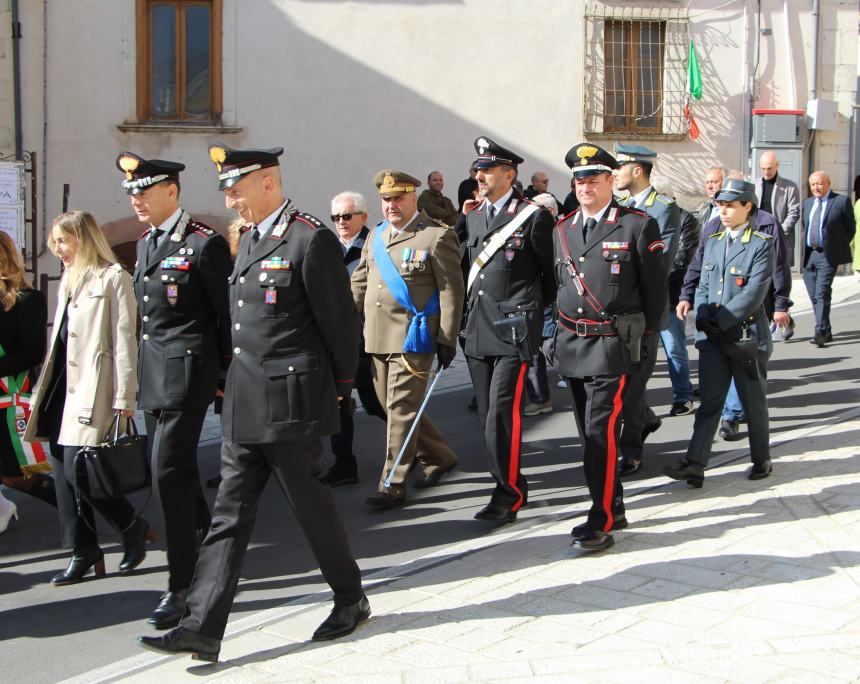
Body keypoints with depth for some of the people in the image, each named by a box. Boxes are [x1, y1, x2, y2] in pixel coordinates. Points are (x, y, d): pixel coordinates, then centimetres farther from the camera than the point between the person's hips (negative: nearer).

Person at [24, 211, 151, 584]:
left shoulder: (113, 278, -5)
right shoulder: (69, 281, 19)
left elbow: (124, 341, -10)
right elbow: (58, 340, 19)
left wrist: (124, 398, -15)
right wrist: (42, 392, 15)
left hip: (93, 390, -8)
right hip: (63, 386, 8)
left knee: (77, 471, -11)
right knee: (63, 472, 7)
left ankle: (133, 528, 10)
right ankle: (83, 550, 16)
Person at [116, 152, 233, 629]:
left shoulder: (204, 244, -11)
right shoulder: (145, 243, 14)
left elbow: (228, 315, -9)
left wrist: (227, 376, -7)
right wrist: (140, 374, 17)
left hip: (187, 373, -9)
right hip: (153, 375, 9)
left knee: (170, 472, -10)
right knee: (175, 472, 16)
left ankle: (181, 586, -1)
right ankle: (207, 552, 35)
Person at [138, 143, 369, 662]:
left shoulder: (312, 239, -14)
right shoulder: (250, 239, 14)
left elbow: (340, 321, -10)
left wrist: (341, 386, -2)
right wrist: (231, 383, 17)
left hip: (291, 404, -8)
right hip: (244, 406, 8)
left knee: (311, 503, 6)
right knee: (230, 514, 7)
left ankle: (352, 600, 27)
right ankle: (202, 628, 9)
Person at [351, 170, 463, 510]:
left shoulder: (437, 237, -7)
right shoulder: (376, 235, 13)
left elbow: (451, 292, -9)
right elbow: (360, 282, 18)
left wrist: (447, 340, -13)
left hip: (413, 339, -8)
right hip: (377, 338, 8)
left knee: (401, 410, -5)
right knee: (391, 406, 15)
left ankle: (392, 484, 3)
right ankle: (439, 456, 33)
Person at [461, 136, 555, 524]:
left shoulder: (533, 216, -5)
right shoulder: (473, 218, 14)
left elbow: (552, 273, 1)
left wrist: (535, 311, 5)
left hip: (515, 330, -7)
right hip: (478, 331, 7)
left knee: (503, 413, -12)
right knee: (489, 415, 11)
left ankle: (508, 495, -2)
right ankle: (509, 486, 24)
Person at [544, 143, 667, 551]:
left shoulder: (638, 226, -5)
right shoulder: (562, 229, 12)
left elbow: (655, 287, 0)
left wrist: (640, 333, 7)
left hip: (612, 347, -6)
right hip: (570, 346, 6)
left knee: (602, 433, -11)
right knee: (588, 433, 12)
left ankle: (601, 523, -5)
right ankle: (613, 509, 25)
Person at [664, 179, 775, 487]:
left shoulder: (761, 244, -8)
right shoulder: (713, 241, 11)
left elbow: (753, 294, -16)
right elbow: (703, 285, 11)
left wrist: (719, 321, -18)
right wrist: (702, 318, -6)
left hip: (747, 336, -4)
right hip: (712, 337, 4)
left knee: (753, 402, 10)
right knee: (709, 402, 1)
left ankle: (761, 460, 26)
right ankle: (694, 464, -4)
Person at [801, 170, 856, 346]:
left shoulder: (841, 201, -3)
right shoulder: (807, 202, 14)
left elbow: (851, 228, 1)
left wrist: (839, 247, 3)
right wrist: (806, 248, 13)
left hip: (828, 255, -6)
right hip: (809, 255, 6)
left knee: (822, 294, -15)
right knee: (815, 297, 9)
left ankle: (820, 333, -18)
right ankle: (826, 332, 20)